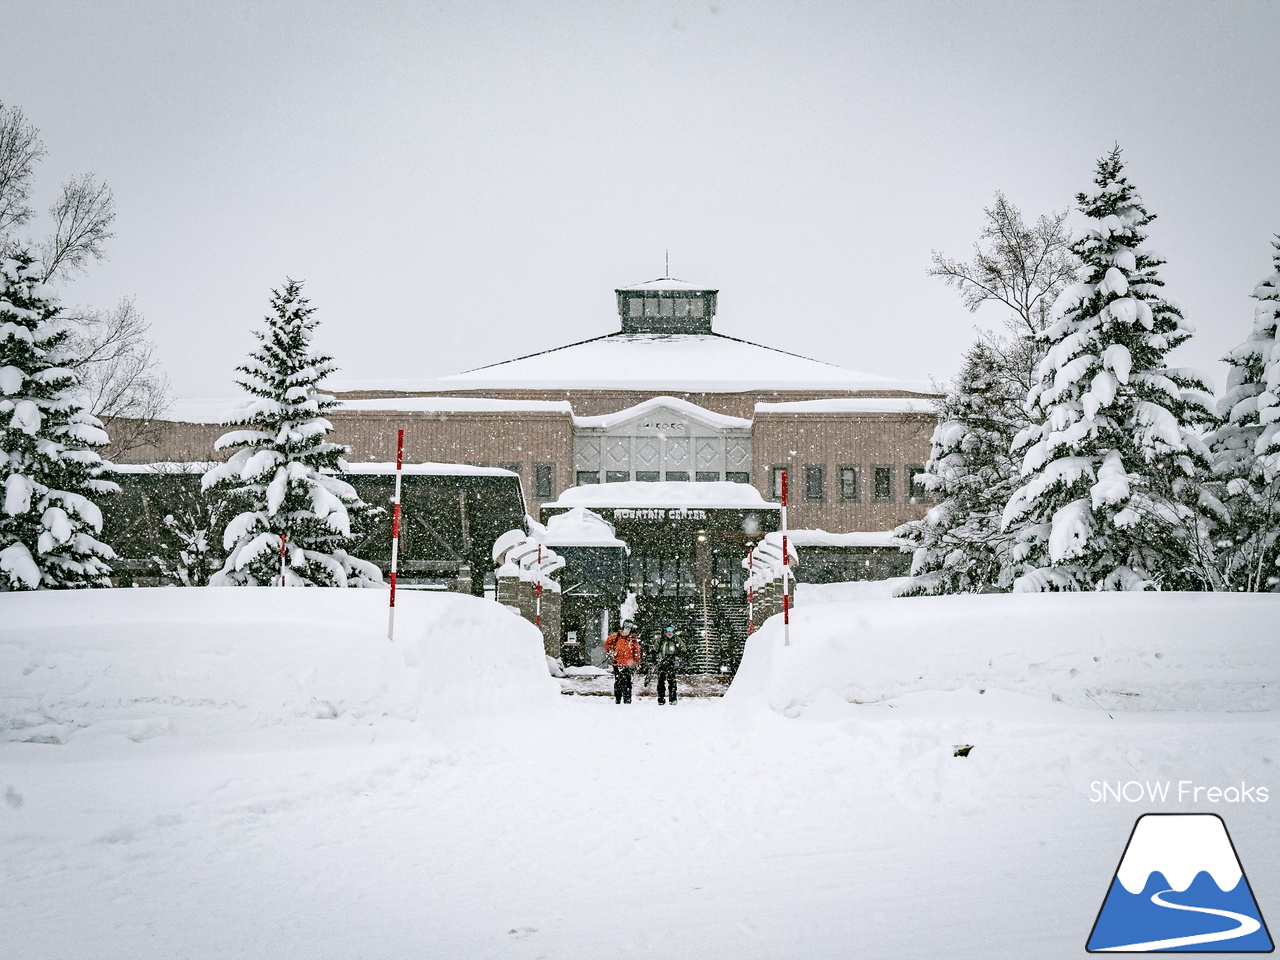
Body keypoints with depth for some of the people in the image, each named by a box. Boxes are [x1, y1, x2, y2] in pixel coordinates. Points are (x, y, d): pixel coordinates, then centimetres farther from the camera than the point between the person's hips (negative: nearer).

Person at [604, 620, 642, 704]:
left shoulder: (633, 639, 3)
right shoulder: (616, 636, 2)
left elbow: (636, 651, 8)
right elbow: (607, 643, 17)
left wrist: (637, 662, 5)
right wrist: (610, 651, 7)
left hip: (628, 664, -1)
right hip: (617, 663, 1)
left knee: (627, 682, -7)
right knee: (618, 682, 7)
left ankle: (628, 700, -3)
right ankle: (617, 700, 15)